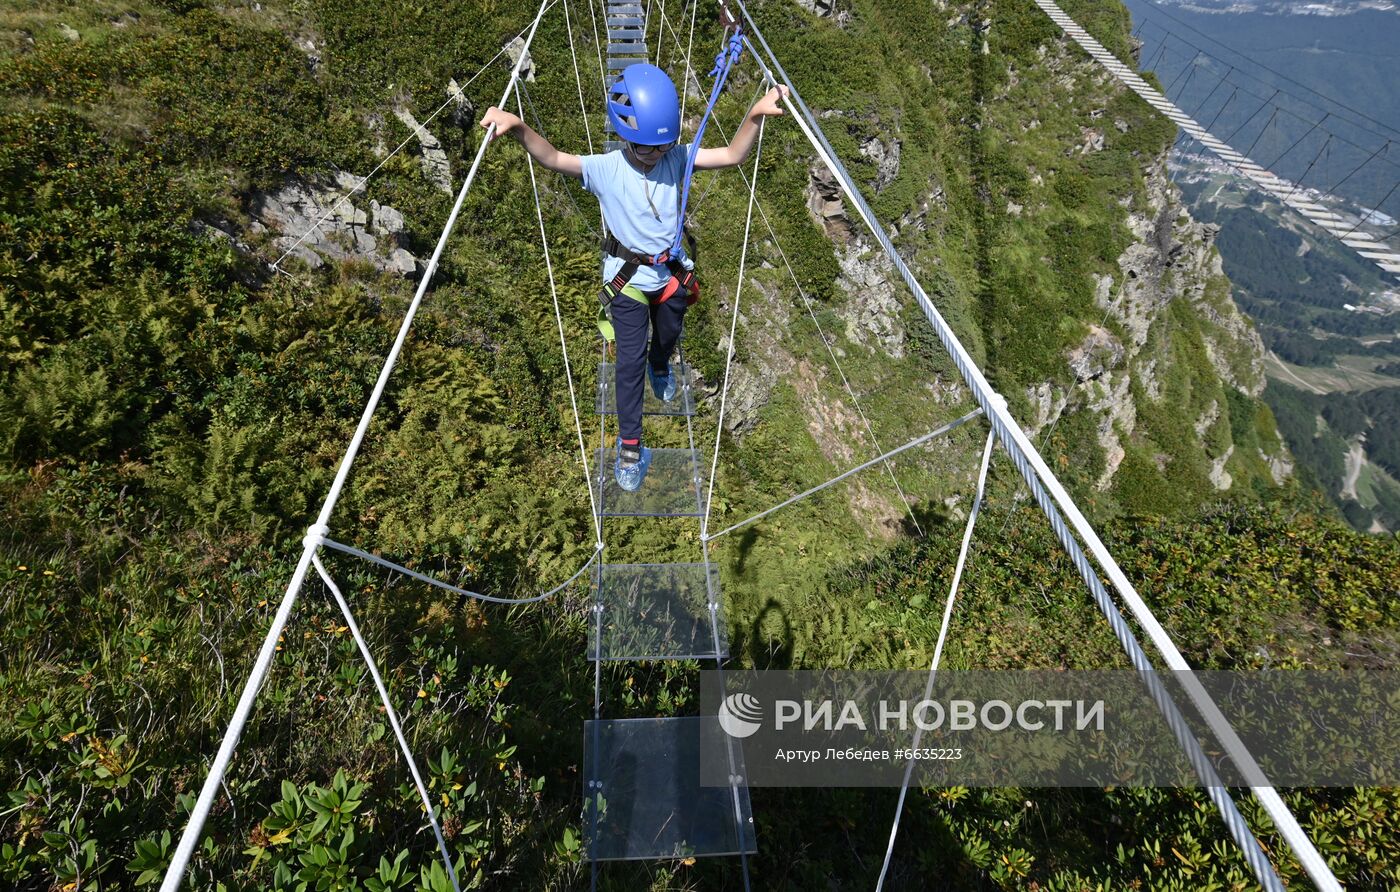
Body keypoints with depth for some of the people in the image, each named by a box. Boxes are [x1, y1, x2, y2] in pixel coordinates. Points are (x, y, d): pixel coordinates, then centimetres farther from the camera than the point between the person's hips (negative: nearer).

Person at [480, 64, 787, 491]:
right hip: (628, 279, -3)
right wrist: (519, 127, -49)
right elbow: (552, 158, -30)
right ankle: (629, 445, 8)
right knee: (630, 360, -3)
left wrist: (754, 116, -34)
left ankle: (660, 368, 65)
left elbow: (732, 155, -17)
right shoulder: (605, 169, -19)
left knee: (667, 337, 28)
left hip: (672, 273, 3)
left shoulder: (677, 159, -12)